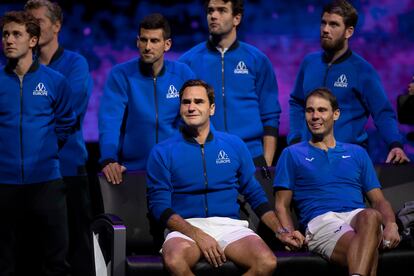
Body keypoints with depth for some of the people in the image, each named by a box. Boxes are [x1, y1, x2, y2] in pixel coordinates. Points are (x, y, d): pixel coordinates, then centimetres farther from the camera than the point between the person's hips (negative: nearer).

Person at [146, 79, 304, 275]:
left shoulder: (234, 145, 14)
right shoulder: (162, 152, 6)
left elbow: (255, 195, 20)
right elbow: (159, 205, -1)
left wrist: (280, 232, 6)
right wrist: (197, 235, -15)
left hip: (229, 224, 2)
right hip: (185, 227, -2)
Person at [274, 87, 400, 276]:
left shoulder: (357, 153, 29)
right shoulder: (292, 154, 22)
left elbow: (378, 200, 22)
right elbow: (282, 205, 16)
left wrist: (391, 224, -2)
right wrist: (289, 234, -7)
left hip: (358, 216, 2)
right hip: (320, 220, -2)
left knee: (371, 216, -41)